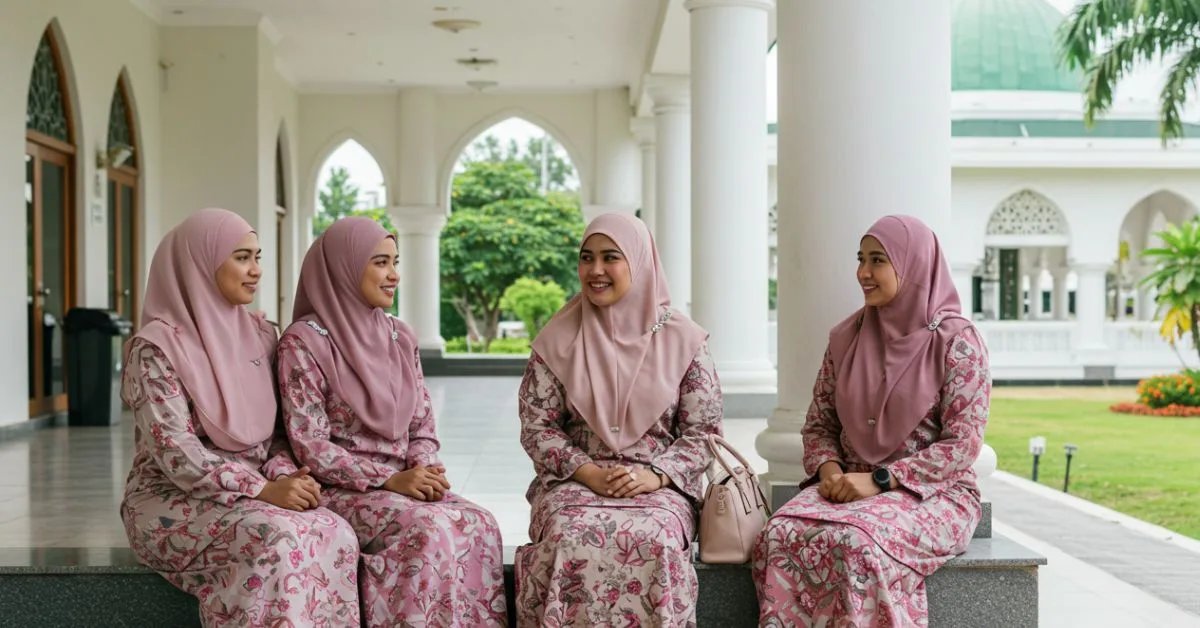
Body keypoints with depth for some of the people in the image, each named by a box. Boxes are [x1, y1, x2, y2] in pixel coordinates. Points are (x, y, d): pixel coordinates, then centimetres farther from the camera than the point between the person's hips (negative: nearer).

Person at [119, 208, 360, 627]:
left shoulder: (260, 335, 9)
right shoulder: (156, 346, -10)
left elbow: (276, 429, 10)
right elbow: (175, 452, -18)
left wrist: (285, 475, -11)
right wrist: (263, 488, -26)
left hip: (253, 491, 5)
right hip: (174, 500, -5)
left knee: (335, 534, -25)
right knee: (278, 539, -34)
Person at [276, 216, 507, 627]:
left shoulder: (399, 336, 11)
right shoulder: (304, 341, -8)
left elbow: (422, 423, 12)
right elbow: (309, 443, -13)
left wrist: (425, 469, -10)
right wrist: (388, 479, -19)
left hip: (404, 482, 5)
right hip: (340, 489, -5)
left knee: (479, 524, -22)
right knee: (429, 528, -31)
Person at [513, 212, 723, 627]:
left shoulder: (683, 339, 2)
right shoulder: (558, 340, 4)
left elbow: (703, 430, 3)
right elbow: (537, 427, 3)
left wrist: (655, 475, -13)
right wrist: (588, 473, -12)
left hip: (660, 485, 0)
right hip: (576, 481, 1)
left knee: (655, 540, -33)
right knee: (569, 537, -32)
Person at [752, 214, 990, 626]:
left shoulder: (957, 341, -7)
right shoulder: (846, 337, 8)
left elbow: (963, 444, -11)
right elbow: (819, 424, 14)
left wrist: (879, 479, -18)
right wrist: (829, 469, -8)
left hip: (932, 494, -4)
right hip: (851, 486, 4)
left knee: (853, 543, -36)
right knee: (782, 535, -27)